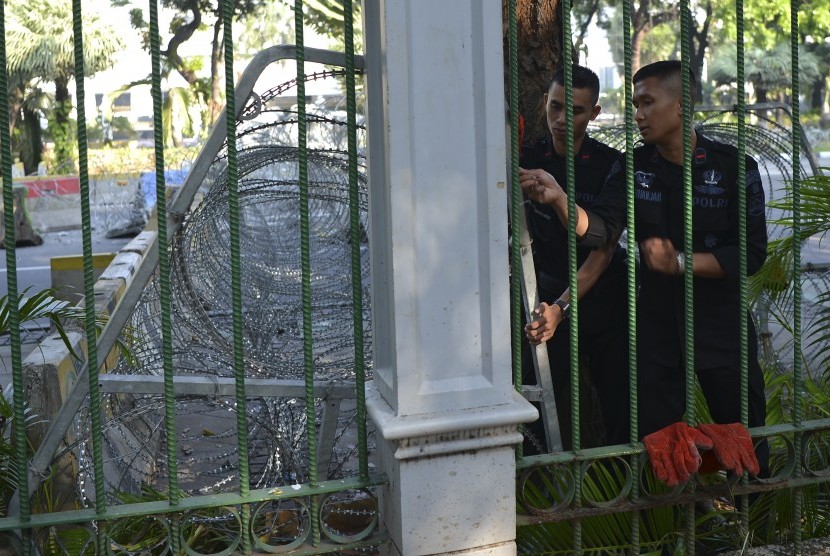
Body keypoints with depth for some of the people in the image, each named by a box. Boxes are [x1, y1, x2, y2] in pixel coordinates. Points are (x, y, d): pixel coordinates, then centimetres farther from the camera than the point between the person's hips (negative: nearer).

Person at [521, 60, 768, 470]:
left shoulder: (733, 167, -8)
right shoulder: (633, 168, 1)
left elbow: (752, 253, -11)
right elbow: (599, 229, -14)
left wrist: (681, 262, -19)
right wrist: (559, 200, -32)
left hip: (721, 324, -2)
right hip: (657, 325, 2)